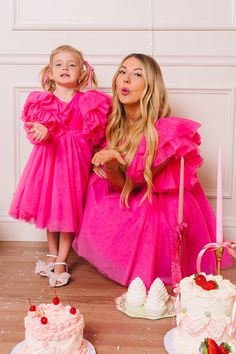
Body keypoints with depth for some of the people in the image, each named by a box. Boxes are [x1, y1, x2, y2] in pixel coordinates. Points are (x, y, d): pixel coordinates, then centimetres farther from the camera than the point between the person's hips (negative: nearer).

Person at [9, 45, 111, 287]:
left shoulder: (88, 102, -4)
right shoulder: (41, 101, 0)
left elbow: (91, 134, -6)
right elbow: (34, 129, -7)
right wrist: (42, 133, -29)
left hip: (74, 160, -2)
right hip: (48, 157, 2)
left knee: (68, 210, 2)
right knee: (48, 206, 12)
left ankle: (61, 262, 17)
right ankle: (52, 255, 32)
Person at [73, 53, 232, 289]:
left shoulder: (167, 131, -29)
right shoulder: (115, 121, -10)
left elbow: (133, 183, -19)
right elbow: (121, 185, -11)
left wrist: (111, 163, -36)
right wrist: (107, 163, -31)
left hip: (163, 207, -6)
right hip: (131, 202, 6)